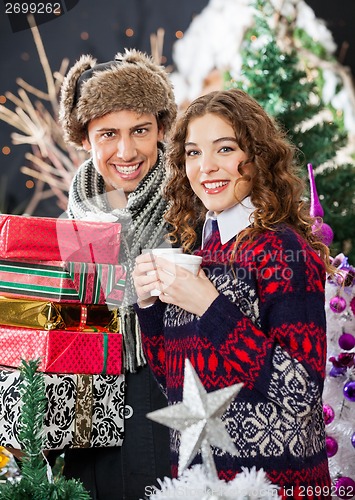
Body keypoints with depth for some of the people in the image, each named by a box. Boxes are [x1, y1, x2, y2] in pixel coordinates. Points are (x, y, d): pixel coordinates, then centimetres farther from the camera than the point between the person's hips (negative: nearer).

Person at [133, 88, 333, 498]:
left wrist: (211, 306, -23)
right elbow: (173, 380, 9)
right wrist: (150, 303, -6)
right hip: (194, 467, 6)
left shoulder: (283, 249, -13)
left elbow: (303, 391, -21)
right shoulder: (196, 251, 4)